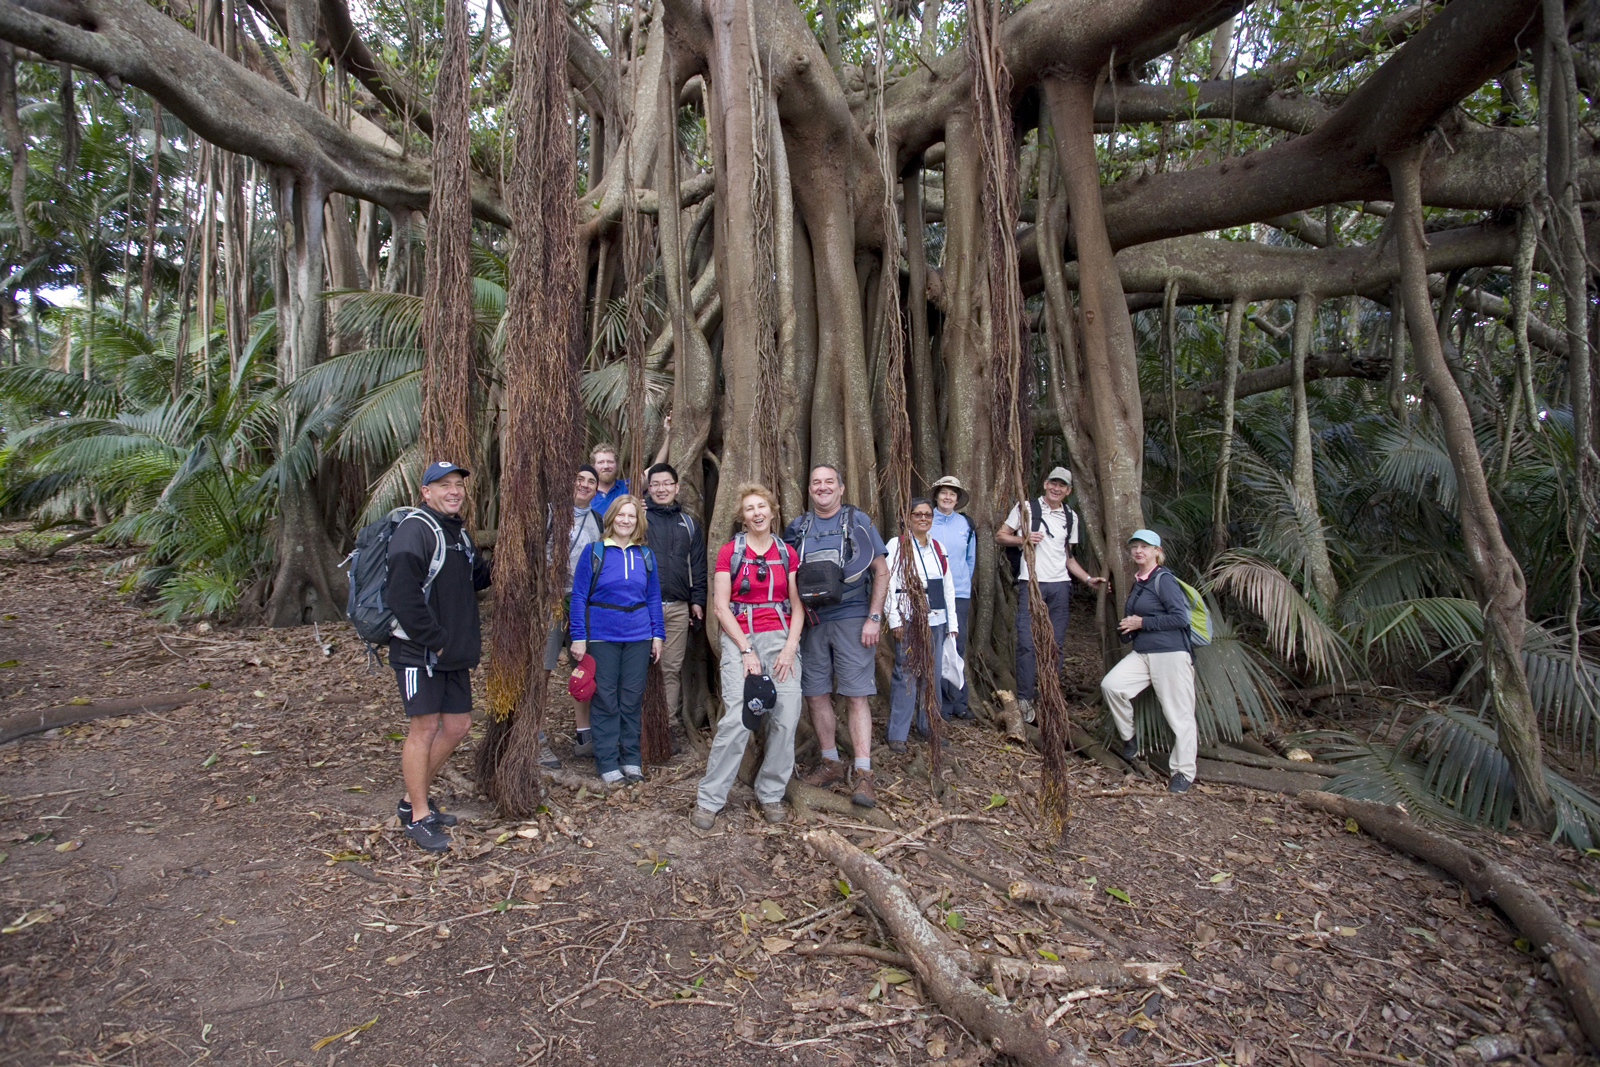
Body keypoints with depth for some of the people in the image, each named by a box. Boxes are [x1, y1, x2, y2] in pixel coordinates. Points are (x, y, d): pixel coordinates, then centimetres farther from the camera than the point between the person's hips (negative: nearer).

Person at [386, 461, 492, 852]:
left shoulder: (459, 532, 16)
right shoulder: (415, 529, -14)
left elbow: (472, 580, 27)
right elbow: (402, 594, -22)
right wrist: (434, 640, -19)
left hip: (454, 652, 9)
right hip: (419, 651, -9)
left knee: (458, 726, 12)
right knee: (424, 728, -2)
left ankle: (413, 799, 29)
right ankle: (418, 816, 13)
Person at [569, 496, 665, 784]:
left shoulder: (645, 555, 7)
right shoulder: (594, 552, -2)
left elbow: (654, 597, 11)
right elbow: (579, 596, -3)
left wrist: (657, 635, 7)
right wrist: (578, 637, -7)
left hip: (638, 636, 3)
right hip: (602, 636, -3)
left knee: (632, 698, 9)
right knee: (605, 700, 4)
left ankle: (631, 759, 21)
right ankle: (607, 763, 14)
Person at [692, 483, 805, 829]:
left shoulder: (787, 553, 11)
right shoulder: (730, 551, 4)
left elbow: (798, 606, 10)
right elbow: (720, 606, -1)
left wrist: (790, 648, -4)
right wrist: (746, 651, -9)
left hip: (782, 638, 3)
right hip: (740, 639, -3)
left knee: (786, 718, -5)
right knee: (737, 719, -14)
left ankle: (770, 794, 14)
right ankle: (709, 799, 0)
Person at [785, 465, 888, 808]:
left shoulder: (858, 522, 2)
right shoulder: (797, 527, 11)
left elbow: (881, 572, 2)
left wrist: (874, 617, -7)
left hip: (851, 620, -4)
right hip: (811, 622, 4)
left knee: (856, 696, -5)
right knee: (816, 695, 8)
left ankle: (863, 775, 0)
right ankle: (831, 763, 23)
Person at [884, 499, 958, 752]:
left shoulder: (939, 548, 15)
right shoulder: (897, 545, -1)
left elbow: (948, 586, 16)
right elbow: (889, 584, -7)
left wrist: (952, 622, 12)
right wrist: (895, 620, -13)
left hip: (936, 620, 6)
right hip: (909, 621, -6)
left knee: (933, 673, 10)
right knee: (906, 675, -6)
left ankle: (928, 726, 25)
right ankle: (897, 734, 2)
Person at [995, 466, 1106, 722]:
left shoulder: (1070, 517, 17)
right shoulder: (1026, 508, 3)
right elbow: (1000, 535, 3)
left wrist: (1088, 578, 12)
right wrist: (1024, 539, -13)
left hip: (1060, 586, 4)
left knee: (1056, 644, 5)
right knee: (1028, 642, -9)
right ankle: (1025, 699, 0)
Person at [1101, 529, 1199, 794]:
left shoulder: (1164, 579, -9)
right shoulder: (1138, 581, 15)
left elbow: (1180, 618, -16)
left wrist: (1142, 623, -13)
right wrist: (1127, 627, 11)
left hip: (1171, 653, -8)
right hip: (1142, 653, 8)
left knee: (1178, 713, 0)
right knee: (1111, 684, -10)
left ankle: (1184, 772, 12)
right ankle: (1128, 738, 9)